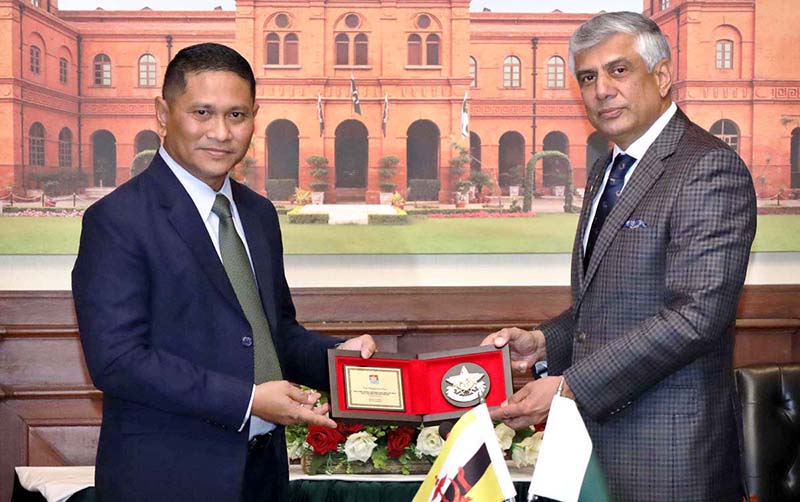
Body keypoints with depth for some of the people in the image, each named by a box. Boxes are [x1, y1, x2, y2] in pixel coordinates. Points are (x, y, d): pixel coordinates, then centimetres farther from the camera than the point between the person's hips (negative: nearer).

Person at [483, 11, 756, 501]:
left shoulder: (710, 168, -14)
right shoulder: (607, 171, 14)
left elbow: (696, 314, -23)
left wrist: (570, 387, -22)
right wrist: (544, 342, 3)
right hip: (599, 429, 8)